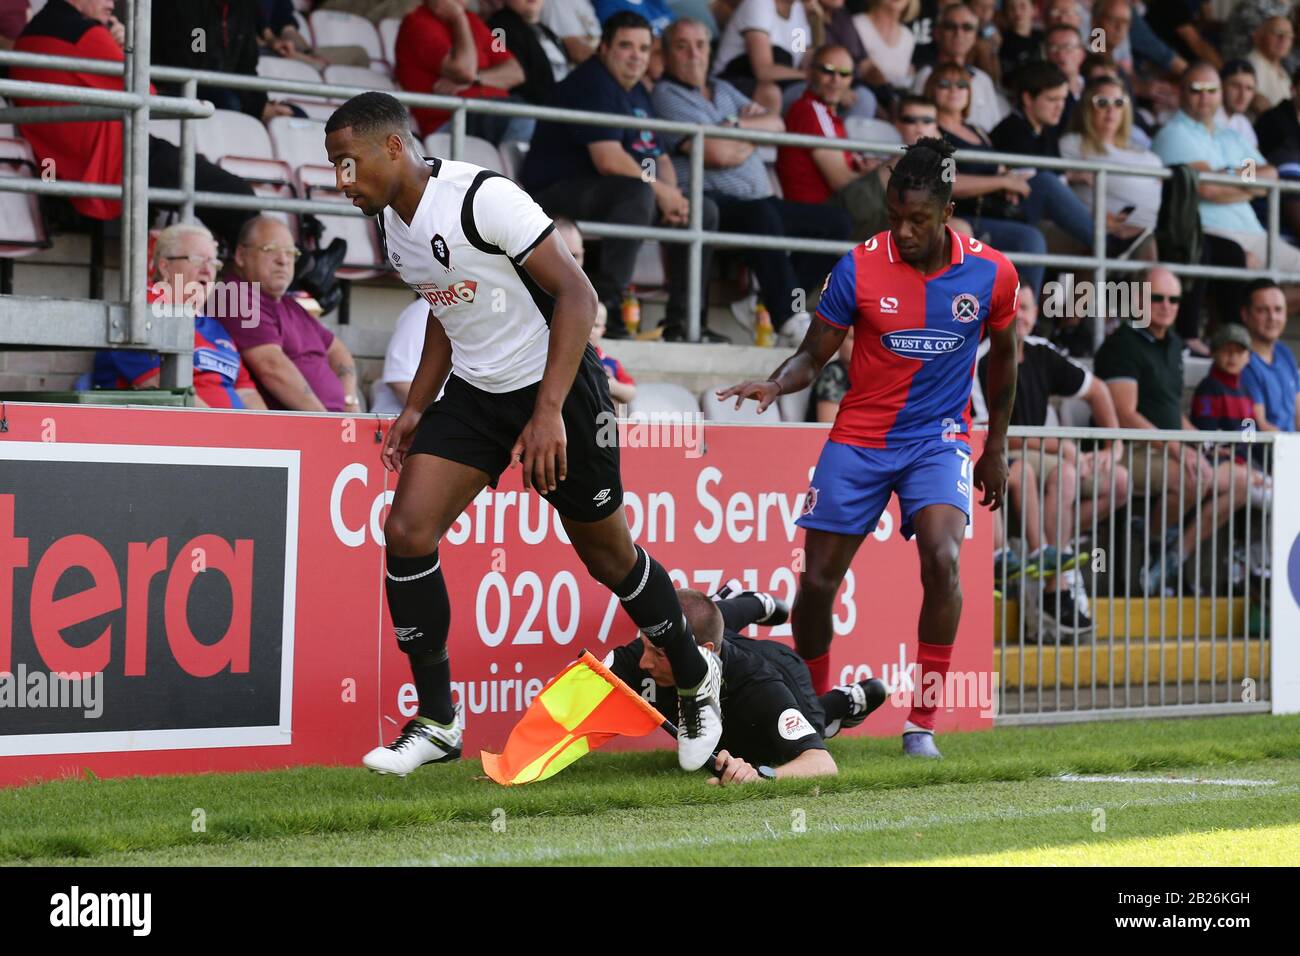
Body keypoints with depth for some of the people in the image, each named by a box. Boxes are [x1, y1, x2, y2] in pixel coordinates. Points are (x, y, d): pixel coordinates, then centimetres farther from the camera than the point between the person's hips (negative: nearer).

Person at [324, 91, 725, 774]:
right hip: (473, 391, 7)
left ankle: (696, 681, 32)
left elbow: (577, 294, -24)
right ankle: (435, 723, -1)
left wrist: (549, 412, -29)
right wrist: (417, 408, 9)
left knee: (607, 554, 6)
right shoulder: (392, 223, 2)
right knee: (407, 532, -10)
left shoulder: (483, 198, -24)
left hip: (555, 385, -7)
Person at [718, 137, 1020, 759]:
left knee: (942, 560, -25)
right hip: (857, 440, 1)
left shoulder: (991, 274, -8)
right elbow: (814, 354, -4)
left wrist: (996, 448, 14)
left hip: (939, 439, 0)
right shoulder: (858, 268, -12)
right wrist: (776, 384, -27)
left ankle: (922, 724, -14)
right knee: (818, 579, -2)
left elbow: (1003, 354, 10)